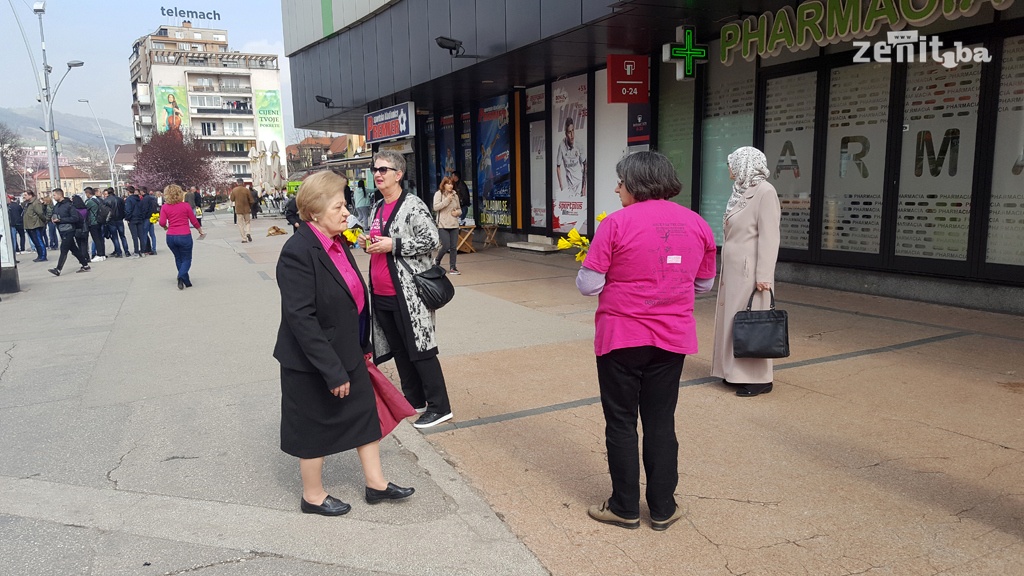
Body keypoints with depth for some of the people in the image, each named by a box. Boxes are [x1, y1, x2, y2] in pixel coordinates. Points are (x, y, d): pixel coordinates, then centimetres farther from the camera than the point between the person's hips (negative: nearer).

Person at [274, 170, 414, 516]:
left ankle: (376, 483, 32)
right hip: (312, 362, -8)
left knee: (365, 412, 15)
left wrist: (363, 346, 18)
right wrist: (332, 371, -26)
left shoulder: (338, 243, 3)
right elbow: (301, 318, -27)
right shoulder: (297, 253, -24)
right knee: (316, 426, 10)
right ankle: (313, 495, 31)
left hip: (346, 355, 8)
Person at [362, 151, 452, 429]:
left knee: (419, 349, -3)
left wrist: (393, 245, -19)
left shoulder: (412, 205, -11)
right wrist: (368, 243, 4)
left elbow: (432, 241, -17)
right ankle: (414, 400, 29)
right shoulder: (376, 208, 14)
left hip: (406, 293, -8)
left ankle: (439, 407, 7)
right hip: (380, 292, 8)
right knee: (398, 349, 15)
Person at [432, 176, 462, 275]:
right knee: (446, 246, -9)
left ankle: (452, 267, 12)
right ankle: (437, 261, 20)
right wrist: (447, 200, -16)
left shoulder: (455, 195, 11)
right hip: (443, 225, -5)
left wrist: (457, 212, -2)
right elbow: (435, 207, -13)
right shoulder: (438, 194, -2)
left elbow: (459, 209, 21)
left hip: (454, 225, 5)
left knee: (454, 247, 3)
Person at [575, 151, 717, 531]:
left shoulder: (617, 223, -14)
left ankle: (625, 508, 21)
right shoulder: (697, 224, 1)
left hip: (621, 337, -4)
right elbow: (705, 284, 11)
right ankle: (662, 509, 25)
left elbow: (587, 286, -13)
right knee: (661, 422, 15)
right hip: (673, 338, 4)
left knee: (621, 423, 10)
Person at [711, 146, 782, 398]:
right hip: (733, 269, 8)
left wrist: (764, 275, -21)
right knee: (732, 319, 12)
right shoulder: (742, 191, 12)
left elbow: (769, 236, -17)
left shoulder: (765, 192, -13)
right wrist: (725, 269, 15)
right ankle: (737, 371, 22)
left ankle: (758, 378, 6)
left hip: (749, 270, -8)